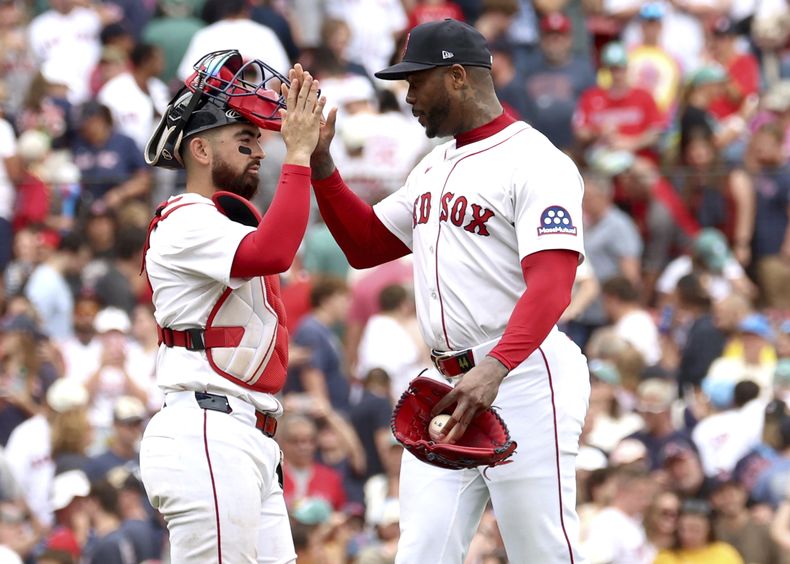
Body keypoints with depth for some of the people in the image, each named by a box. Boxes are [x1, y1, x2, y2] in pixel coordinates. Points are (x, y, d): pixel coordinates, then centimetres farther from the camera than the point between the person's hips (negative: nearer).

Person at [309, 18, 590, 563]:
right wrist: (319, 161, 14)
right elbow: (365, 245, 27)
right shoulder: (434, 168, 19)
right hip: (445, 386, 8)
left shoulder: (537, 164, -10)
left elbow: (550, 289, -22)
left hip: (524, 380, -8)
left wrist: (493, 370, -37)